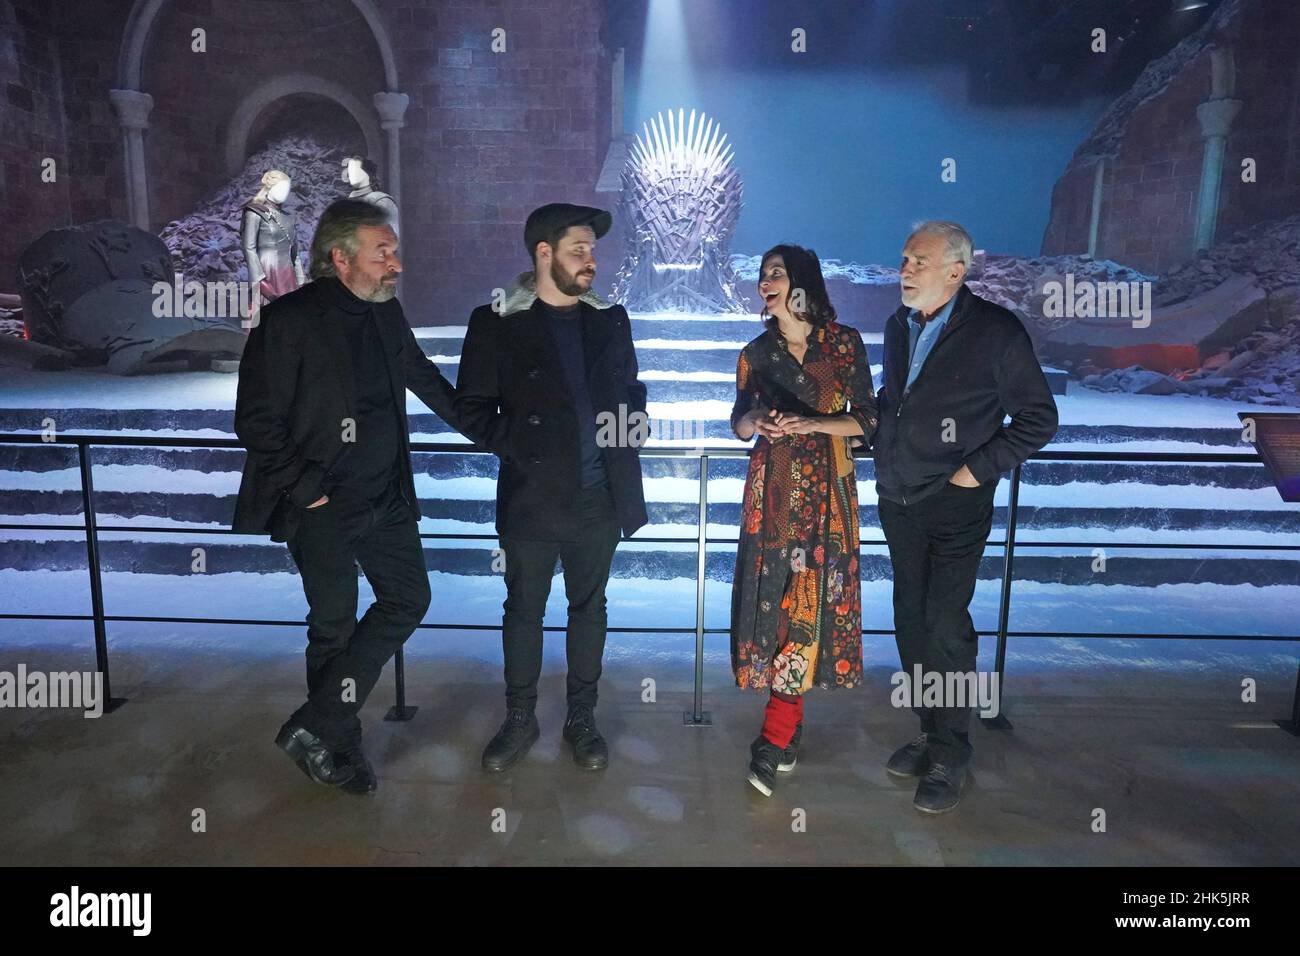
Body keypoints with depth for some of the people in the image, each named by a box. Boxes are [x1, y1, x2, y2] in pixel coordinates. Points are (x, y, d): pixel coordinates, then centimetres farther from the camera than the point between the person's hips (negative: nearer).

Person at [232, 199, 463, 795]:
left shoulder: (387, 313, 6)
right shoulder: (288, 320, -13)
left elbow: (426, 379, 20)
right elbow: (256, 422, -13)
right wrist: (307, 488, -15)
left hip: (387, 497, 7)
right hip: (323, 507, -7)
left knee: (409, 600, 8)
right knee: (334, 627, 6)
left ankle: (316, 726, 19)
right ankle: (337, 745, 26)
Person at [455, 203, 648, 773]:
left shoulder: (610, 319, 9)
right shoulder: (497, 323, -2)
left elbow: (632, 389, 17)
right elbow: (472, 406, -2)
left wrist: (632, 428, 0)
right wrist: (517, 447, -12)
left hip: (598, 497, 3)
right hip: (532, 497, -2)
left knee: (589, 608, 12)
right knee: (523, 610, 9)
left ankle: (581, 720, 28)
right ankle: (520, 720, 27)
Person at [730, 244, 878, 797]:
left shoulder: (845, 343, 2)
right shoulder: (757, 352, 9)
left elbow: (867, 419, 1)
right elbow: (738, 423, 13)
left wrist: (813, 423, -15)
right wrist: (756, 420, -9)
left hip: (826, 487, -2)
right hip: (772, 486, 2)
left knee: (811, 601, -8)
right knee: (773, 597, 0)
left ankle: (774, 741, -2)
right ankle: (791, 726, 16)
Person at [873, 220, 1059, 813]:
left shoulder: (995, 332, -10)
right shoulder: (898, 325, 9)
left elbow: (1039, 418, -6)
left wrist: (978, 469, -12)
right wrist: (880, 445, 9)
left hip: (955, 506, -6)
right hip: (897, 501, 6)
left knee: (946, 626, -5)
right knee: (912, 621, 11)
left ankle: (949, 753, 11)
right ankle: (930, 731, 27)